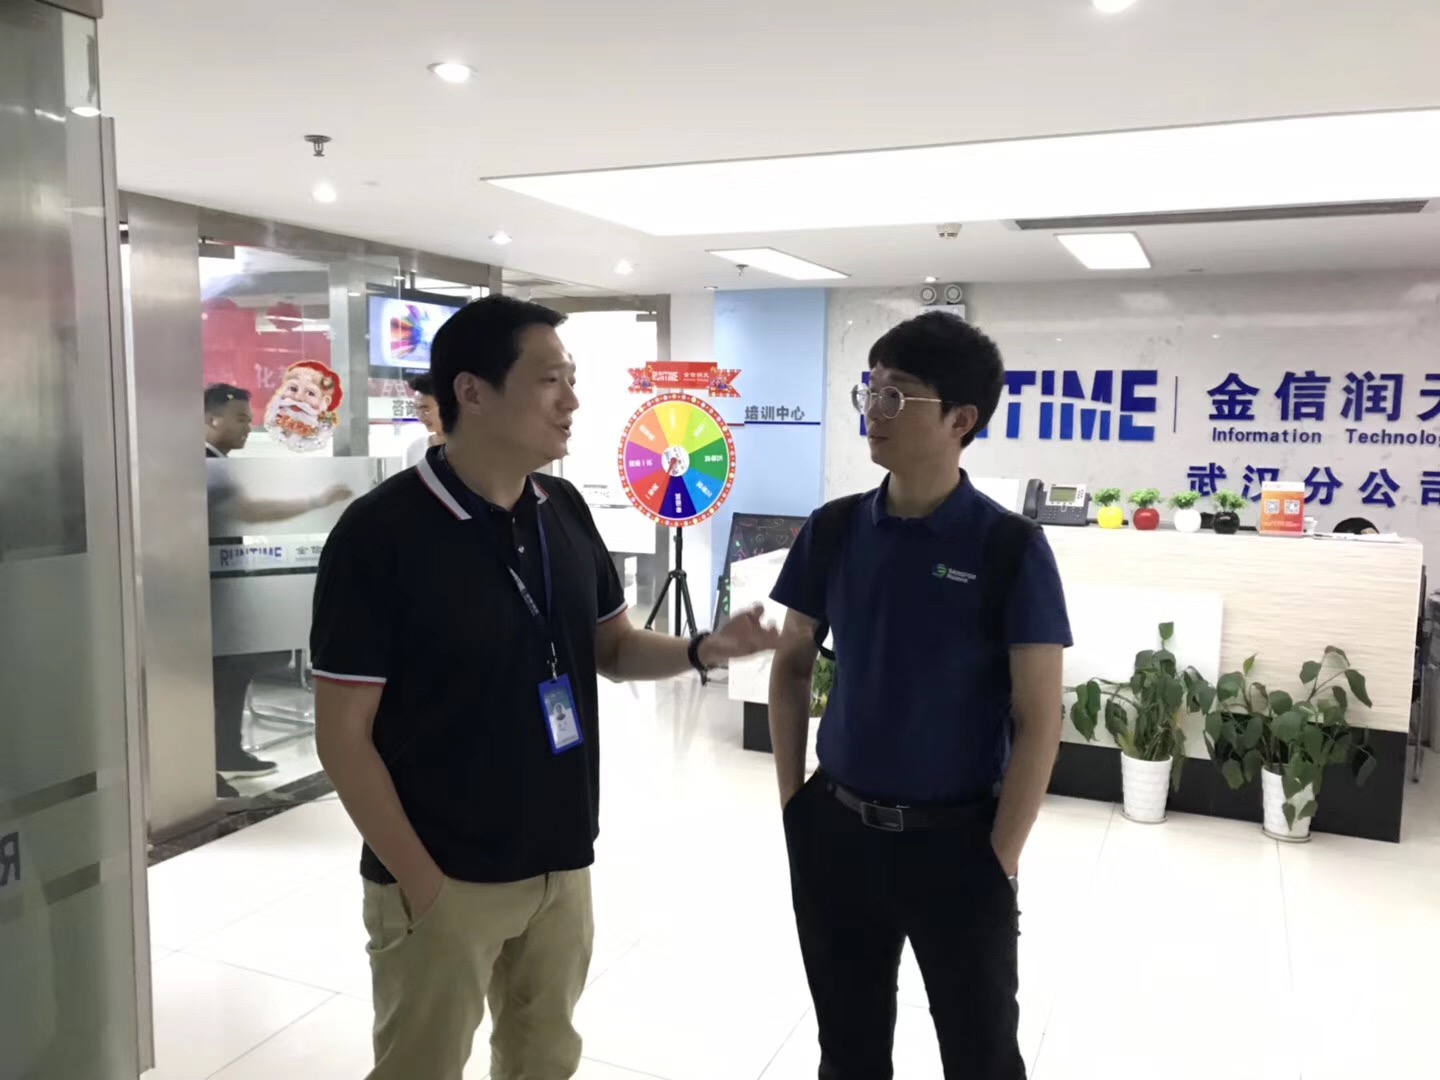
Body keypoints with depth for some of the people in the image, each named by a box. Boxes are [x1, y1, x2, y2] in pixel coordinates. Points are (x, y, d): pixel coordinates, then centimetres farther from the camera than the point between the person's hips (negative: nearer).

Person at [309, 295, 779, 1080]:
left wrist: (701, 650, -10)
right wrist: (422, 884, -15)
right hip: (443, 878, -5)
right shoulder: (380, 531, -18)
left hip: (561, 865, 6)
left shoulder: (566, 512, 0)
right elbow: (344, 737, -15)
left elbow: (612, 648, 10)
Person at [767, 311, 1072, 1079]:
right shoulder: (833, 531, -2)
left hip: (955, 843, -3)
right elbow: (791, 666, 8)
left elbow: (1038, 720, -10)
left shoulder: (1009, 548, -13)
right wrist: (792, 799, 5)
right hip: (834, 832, 4)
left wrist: (1000, 860, -10)